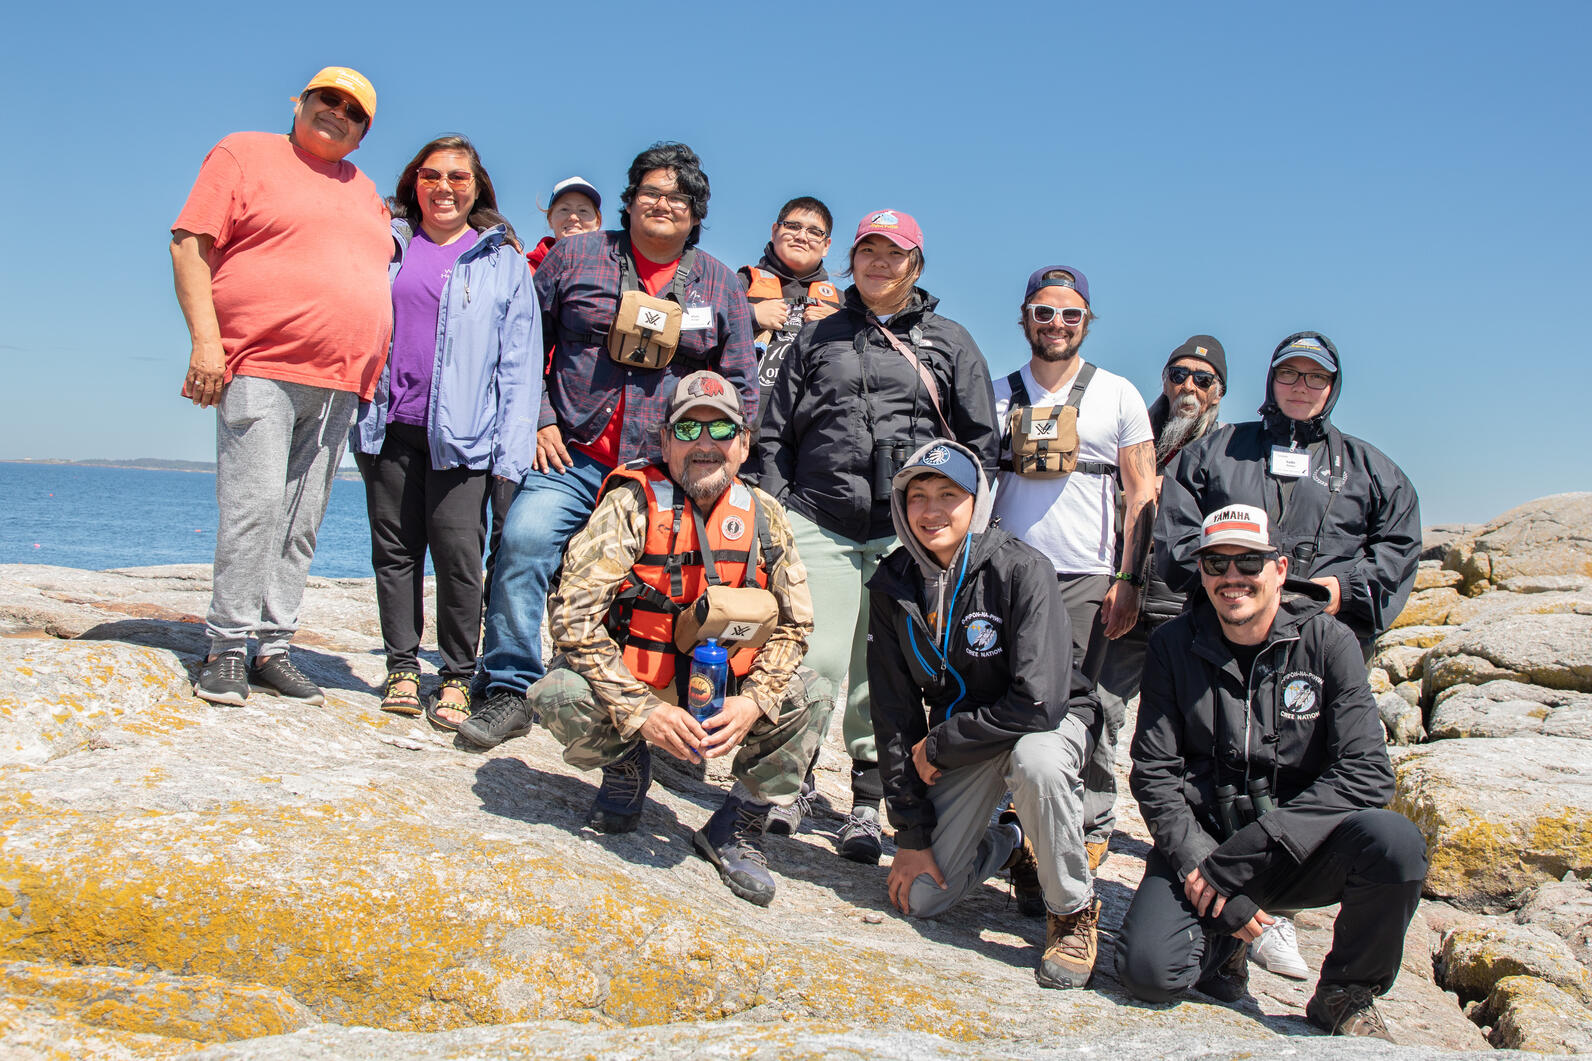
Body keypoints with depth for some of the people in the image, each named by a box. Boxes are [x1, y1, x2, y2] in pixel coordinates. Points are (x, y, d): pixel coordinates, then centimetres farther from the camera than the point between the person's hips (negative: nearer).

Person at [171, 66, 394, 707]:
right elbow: (191, 243, -1)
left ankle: (273, 647, 8)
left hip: (340, 385, 6)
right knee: (255, 501, -14)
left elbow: (376, 275, 33)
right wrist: (204, 338, -12)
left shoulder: (362, 189, 25)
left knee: (302, 519, 3)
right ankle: (227, 648, -7)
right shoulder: (244, 154, 8)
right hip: (261, 367, -5)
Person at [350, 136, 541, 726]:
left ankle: (457, 678, 2)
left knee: (458, 551, -9)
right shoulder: (386, 244, 15)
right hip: (389, 425, 3)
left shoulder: (503, 261, 10)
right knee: (395, 549, 5)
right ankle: (402, 667, 15)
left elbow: (519, 360, 5)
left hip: (461, 432, -3)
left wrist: (514, 445, -5)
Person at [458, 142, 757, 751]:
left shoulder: (720, 285, 12)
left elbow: (741, 384, 15)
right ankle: (511, 690, -9)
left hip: (668, 471, 1)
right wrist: (540, 420, 0)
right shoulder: (576, 257, 8)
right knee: (525, 539, -21)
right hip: (573, 455, -1)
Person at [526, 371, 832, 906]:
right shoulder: (631, 504, -15)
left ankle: (736, 826, 3)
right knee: (558, 696, -30)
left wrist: (752, 704, -19)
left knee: (808, 704, -21)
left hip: (723, 696, 2)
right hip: (631, 686, -2)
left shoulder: (763, 516, -4)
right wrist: (640, 711, -28)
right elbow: (573, 613, -21)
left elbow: (794, 624, -1)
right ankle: (626, 765, 7)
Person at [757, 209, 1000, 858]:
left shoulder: (950, 342, 15)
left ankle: (868, 801, 14)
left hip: (909, 531, 0)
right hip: (819, 521, 0)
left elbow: (981, 441, 11)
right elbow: (776, 433, 15)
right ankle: (794, 781, 12)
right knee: (812, 661, -8)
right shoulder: (817, 337, 17)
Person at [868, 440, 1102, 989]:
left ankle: (1073, 910, -14)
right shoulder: (891, 586, -9)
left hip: (1048, 723, -4)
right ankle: (1010, 846, 29)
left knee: (1035, 761, -40)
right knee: (922, 897, -3)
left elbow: (1039, 701, -31)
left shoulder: (1020, 570, -24)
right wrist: (911, 833, -8)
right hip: (959, 747, 5)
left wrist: (938, 746, -20)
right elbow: (894, 713, -5)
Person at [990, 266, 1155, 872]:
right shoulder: (998, 396, 12)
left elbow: (1142, 494, 4)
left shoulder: (1118, 395, 6)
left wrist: (1129, 580, -5)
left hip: (1086, 580, -2)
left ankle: (1092, 832, 12)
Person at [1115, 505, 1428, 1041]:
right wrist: (1198, 864, -20)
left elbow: (1367, 775, -14)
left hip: (1303, 851, 0)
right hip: (1201, 842, 0)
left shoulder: (1327, 642, -5)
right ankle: (1221, 942, 14)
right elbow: (1154, 772, -3)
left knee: (1394, 842, -30)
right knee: (1149, 971, -24)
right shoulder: (1173, 646, -1)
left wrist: (1239, 860, -21)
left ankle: (1345, 994, -2)